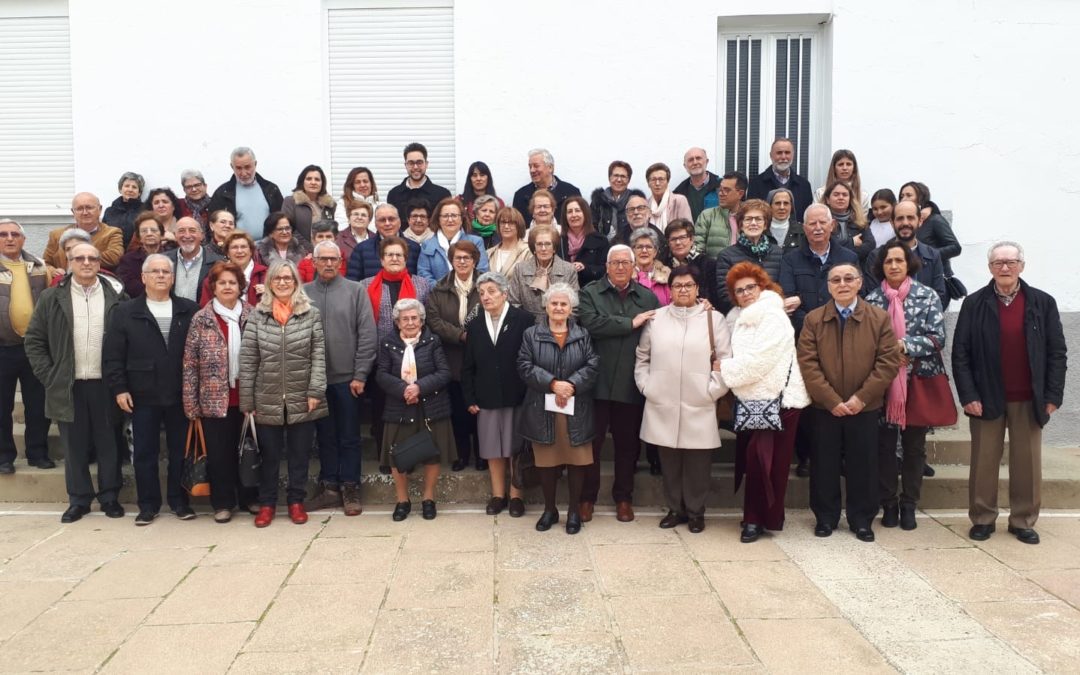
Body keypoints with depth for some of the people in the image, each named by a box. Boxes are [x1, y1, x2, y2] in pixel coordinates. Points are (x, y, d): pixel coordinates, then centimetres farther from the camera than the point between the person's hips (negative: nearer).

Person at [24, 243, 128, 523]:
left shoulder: (116, 295, 1)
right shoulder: (52, 298, 3)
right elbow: (33, 339, 6)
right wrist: (48, 376, -2)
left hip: (106, 384, -1)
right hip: (68, 386, 1)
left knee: (108, 444, 8)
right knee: (75, 446, 9)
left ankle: (110, 497, 21)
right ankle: (78, 500, 21)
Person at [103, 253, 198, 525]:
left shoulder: (190, 310, 3)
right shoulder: (125, 312, 2)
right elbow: (112, 355, 0)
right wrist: (119, 388, -6)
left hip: (180, 396, 0)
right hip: (142, 397, 0)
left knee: (180, 451, 9)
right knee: (145, 452, 8)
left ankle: (179, 501, 22)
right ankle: (148, 504, 20)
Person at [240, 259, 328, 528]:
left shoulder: (311, 314, -1)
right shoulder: (257, 315, 0)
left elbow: (319, 355, -3)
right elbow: (247, 360, 0)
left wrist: (315, 392, -10)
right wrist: (246, 400, -3)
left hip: (302, 400, 0)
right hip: (267, 400, 1)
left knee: (299, 454, 11)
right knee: (269, 455, 11)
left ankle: (296, 501, 26)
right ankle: (267, 503, 25)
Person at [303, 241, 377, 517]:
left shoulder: (355, 291, -2)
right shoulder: (303, 293, 3)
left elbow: (367, 335, -5)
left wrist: (360, 375, -9)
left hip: (347, 377, -2)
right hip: (315, 378, 2)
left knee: (349, 437, 6)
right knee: (325, 436, 12)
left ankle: (350, 489, 16)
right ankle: (329, 487, 22)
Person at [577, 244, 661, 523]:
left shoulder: (648, 298, 9)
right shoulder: (590, 293, 2)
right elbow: (590, 323, -17)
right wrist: (631, 323, -14)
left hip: (631, 383, 2)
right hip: (597, 381, -2)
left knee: (628, 444, 12)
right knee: (592, 441, 7)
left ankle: (623, 497, 27)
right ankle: (587, 497, 21)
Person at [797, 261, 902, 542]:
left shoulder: (880, 318, 0)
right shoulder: (813, 320, -1)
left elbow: (889, 361, -6)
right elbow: (807, 364, -7)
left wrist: (861, 397, -14)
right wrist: (831, 400, -15)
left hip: (864, 408, 0)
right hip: (824, 408, 0)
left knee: (862, 466, 8)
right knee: (824, 465, 8)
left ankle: (862, 519, 22)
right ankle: (825, 517, 22)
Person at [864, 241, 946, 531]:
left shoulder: (928, 296, -1)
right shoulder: (872, 299, 2)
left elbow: (937, 338, -8)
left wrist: (903, 345, -17)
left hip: (918, 380, 0)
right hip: (882, 381, 0)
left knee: (914, 445, 8)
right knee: (885, 444, 5)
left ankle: (909, 504, 21)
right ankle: (888, 504, 18)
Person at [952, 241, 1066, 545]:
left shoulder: (1043, 302, 1)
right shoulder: (974, 304, -2)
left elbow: (1057, 352, 2)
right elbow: (960, 353, -3)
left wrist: (1053, 396, -4)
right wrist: (968, 395, -10)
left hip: (1029, 400, 1)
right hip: (987, 397, -1)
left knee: (1028, 463, 8)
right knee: (984, 462, 7)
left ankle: (1023, 521, 21)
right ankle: (982, 518, 18)